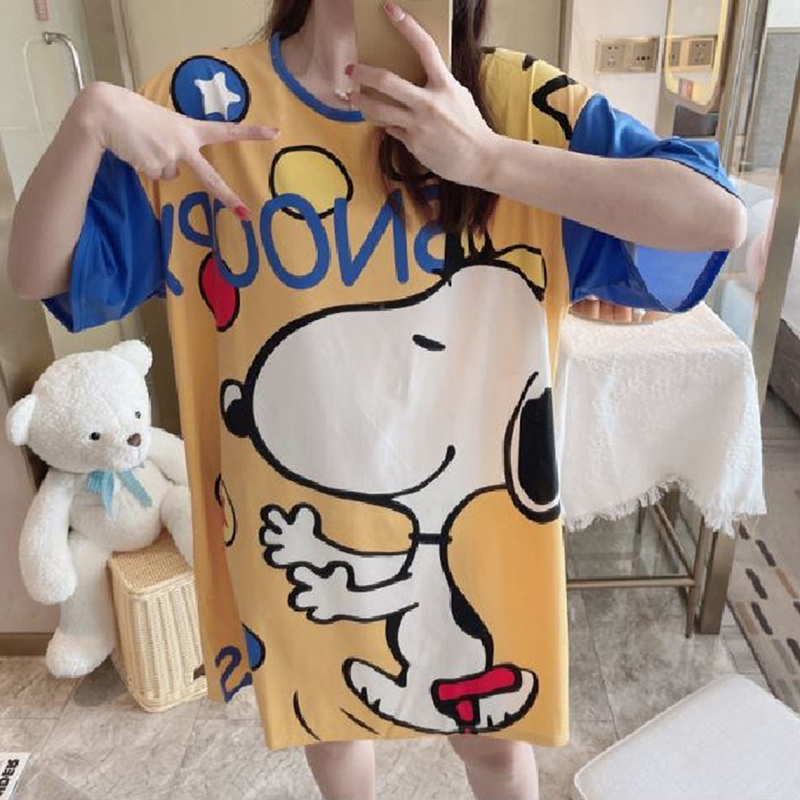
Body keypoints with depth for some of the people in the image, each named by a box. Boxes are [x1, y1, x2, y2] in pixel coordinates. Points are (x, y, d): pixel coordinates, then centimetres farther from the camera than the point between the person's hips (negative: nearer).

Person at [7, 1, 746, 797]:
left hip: (467, 521, 0)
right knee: (326, 710, 29)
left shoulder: (515, 101, -11)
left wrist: (487, 156, -30)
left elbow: (719, 218, -21)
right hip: (295, 523, 2)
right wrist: (89, 118, -23)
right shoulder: (204, 104, -8)